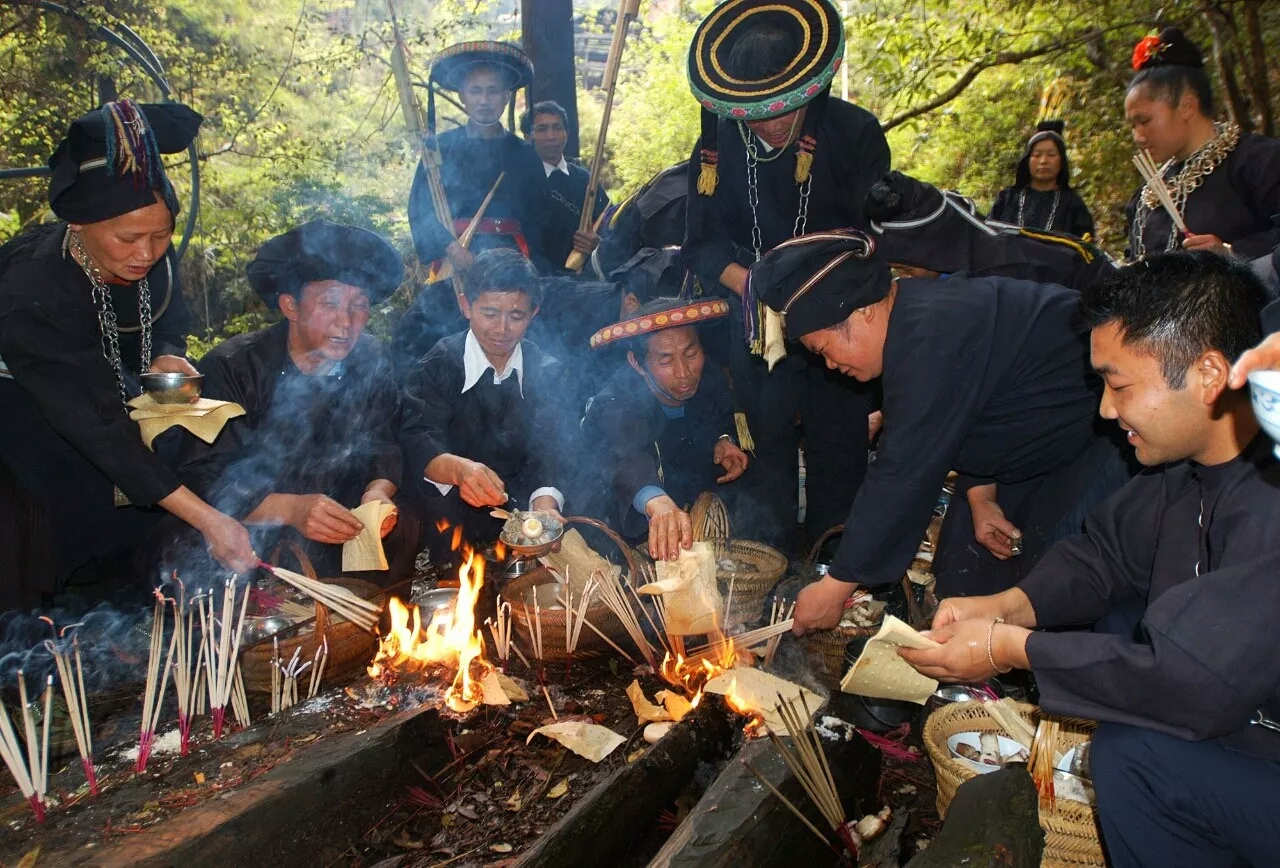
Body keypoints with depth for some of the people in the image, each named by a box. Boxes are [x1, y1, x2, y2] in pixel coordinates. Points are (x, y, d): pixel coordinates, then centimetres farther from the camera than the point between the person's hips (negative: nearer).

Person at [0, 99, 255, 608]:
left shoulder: (151, 256, -20)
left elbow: (170, 323, 3)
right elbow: (99, 427, -42)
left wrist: (167, 356, -24)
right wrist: (205, 518, -48)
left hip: (104, 385, 6)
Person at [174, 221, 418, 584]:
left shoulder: (372, 363, -3)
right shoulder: (230, 368, -15)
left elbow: (386, 448, -1)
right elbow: (204, 478, -21)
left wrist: (378, 491, -26)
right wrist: (289, 509, -39)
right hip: (243, 534, -3)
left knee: (401, 525, -22)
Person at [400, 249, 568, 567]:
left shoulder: (549, 373, 4)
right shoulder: (437, 366, -4)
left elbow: (551, 452, -8)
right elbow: (418, 443, -18)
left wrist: (545, 505, -30)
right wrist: (460, 469, -42)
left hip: (520, 508, 2)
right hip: (449, 513, -1)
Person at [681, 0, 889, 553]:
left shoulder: (855, 133, -8)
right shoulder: (720, 137, -2)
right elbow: (702, 241, -1)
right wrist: (749, 284, -18)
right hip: (758, 328, 2)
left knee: (837, 461, 3)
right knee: (764, 453, 6)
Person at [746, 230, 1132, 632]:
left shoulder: (933, 338, -33)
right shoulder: (911, 316, -2)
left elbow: (903, 475, -32)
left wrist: (836, 586, -26)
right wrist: (980, 496, -3)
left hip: (1099, 436, -10)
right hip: (1047, 437, 10)